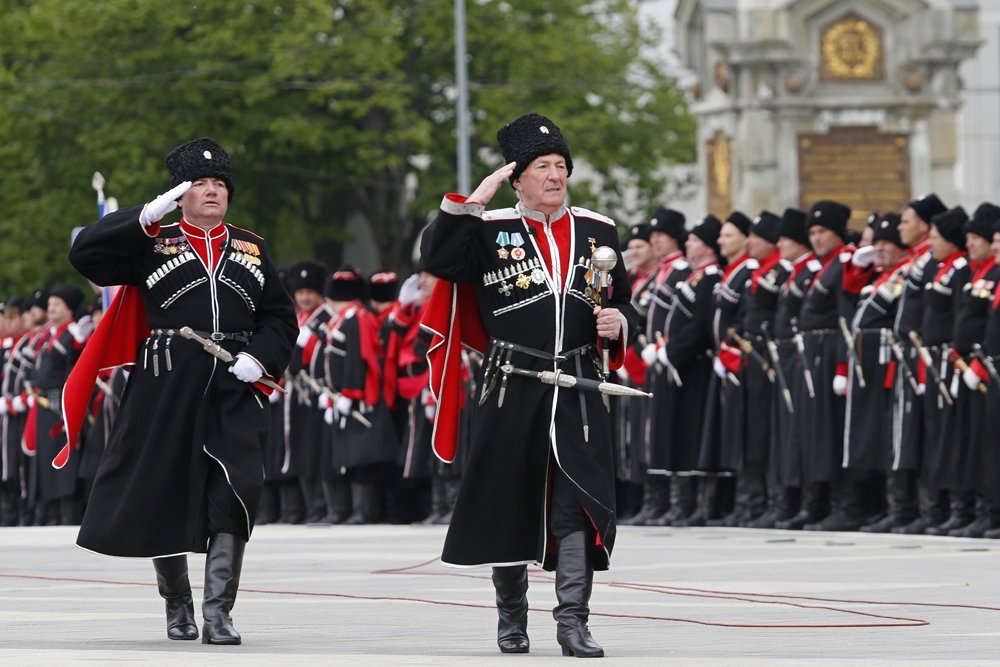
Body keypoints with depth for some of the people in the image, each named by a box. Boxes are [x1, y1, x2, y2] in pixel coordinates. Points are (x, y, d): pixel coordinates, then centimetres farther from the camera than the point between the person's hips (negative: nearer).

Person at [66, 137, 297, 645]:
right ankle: (177, 605, 24)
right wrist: (147, 217, -15)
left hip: (235, 393, 1)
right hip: (166, 391, -1)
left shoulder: (252, 249, 14)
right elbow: (85, 254, -8)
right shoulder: (152, 243, 5)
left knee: (235, 495, -13)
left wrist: (259, 357, -5)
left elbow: (281, 317, 15)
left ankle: (218, 613, -13)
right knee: (162, 495, 5)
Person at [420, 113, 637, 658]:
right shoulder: (490, 230, 2)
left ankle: (573, 621, -10)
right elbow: (436, 259, -14)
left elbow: (623, 302, 20)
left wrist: (619, 323, -3)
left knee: (580, 504, -10)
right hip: (513, 393, -1)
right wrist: (472, 201, -16)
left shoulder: (598, 231, 11)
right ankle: (511, 619, 22)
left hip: (580, 393, 1)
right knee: (508, 506, 6)